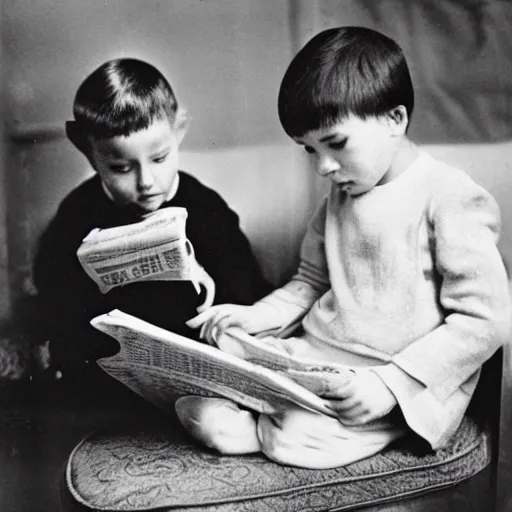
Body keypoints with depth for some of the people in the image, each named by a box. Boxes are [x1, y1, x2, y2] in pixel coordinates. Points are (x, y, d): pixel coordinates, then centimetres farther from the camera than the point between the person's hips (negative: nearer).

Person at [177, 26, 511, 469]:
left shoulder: (452, 200, -13)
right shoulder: (342, 192, 11)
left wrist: (392, 383, -21)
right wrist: (258, 316, 0)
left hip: (409, 379, -5)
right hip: (315, 355, 6)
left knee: (298, 437, -29)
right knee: (196, 405, -10)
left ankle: (272, 431, 0)